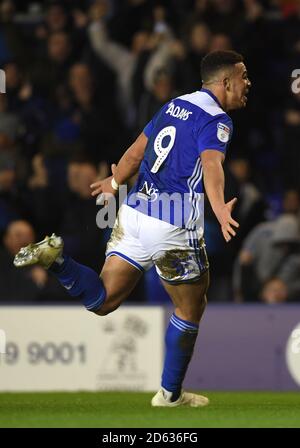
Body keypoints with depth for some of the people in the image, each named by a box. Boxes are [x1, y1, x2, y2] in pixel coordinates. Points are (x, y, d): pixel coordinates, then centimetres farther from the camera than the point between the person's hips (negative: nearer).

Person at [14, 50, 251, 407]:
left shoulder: (174, 106, 15)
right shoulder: (215, 120, -10)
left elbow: (136, 153, 26)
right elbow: (211, 164, -30)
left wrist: (114, 183, 44)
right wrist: (219, 208, -47)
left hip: (134, 213, 7)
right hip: (173, 228, -7)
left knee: (102, 301, 8)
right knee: (190, 309, 14)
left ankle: (53, 258, -15)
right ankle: (170, 394, 23)